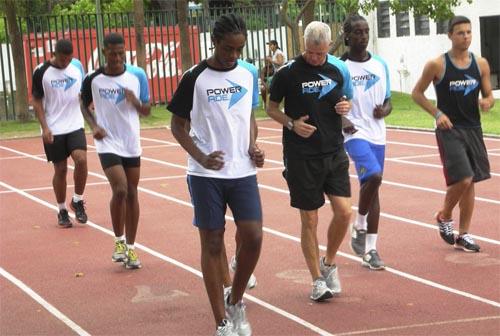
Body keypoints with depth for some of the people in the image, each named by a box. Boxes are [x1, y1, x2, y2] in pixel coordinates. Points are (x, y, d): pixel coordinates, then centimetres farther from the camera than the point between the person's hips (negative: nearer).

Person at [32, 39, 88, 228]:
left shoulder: (77, 66, 2)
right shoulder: (41, 72, -8)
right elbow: (36, 101, -4)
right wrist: (45, 127, -12)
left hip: (75, 126, 2)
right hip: (53, 130, -2)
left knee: (81, 160, -17)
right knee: (60, 169, 3)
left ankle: (77, 200, 5)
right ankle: (62, 211, 20)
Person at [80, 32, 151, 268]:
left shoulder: (137, 75, -3)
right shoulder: (93, 79, -6)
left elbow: (146, 111, 5)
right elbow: (84, 105, 12)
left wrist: (136, 102, -17)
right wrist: (93, 126, -5)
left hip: (132, 144, 3)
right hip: (108, 144, -3)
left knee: (132, 194, 7)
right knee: (120, 190, -17)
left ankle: (130, 247, 18)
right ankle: (119, 240, 6)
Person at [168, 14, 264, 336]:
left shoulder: (249, 73, 5)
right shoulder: (195, 77, -7)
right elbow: (178, 125, -1)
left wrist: (253, 145, -1)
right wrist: (200, 157, -17)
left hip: (243, 171, 3)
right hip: (207, 175, -3)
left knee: (253, 236, -6)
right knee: (212, 243, 1)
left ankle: (236, 302, 19)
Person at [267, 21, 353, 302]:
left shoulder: (339, 69, 4)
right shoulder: (288, 72, -7)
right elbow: (271, 108, 3)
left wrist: (346, 107, -5)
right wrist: (291, 123, -15)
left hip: (335, 152, 3)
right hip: (301, 156, -3)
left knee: (344, 211, -5)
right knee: (310, 219, 2)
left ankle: (329, 263, 21)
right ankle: (317, 280, 15)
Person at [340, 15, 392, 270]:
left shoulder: (380, 65, 9)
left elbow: (387, 100, 16)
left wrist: (385, 110, -6)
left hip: (377, 135, 5)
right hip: (354, 133, -5)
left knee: (373, 185, 8)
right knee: (373, 175, -26)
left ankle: (370, 249, 16)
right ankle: (359, 226, -2)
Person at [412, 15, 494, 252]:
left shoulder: (481, 64, 4)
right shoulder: (437, 65, -8)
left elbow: (489, 95, 11)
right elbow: (417, 93, 0)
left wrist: (487, 103, -13)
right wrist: (437, 113, -12)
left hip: (473, 129, 5)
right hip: (449, 130, -5)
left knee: (470, 183, 8)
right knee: (462, 179, -15)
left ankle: (463, 235, 19)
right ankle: (444, 216, 14)